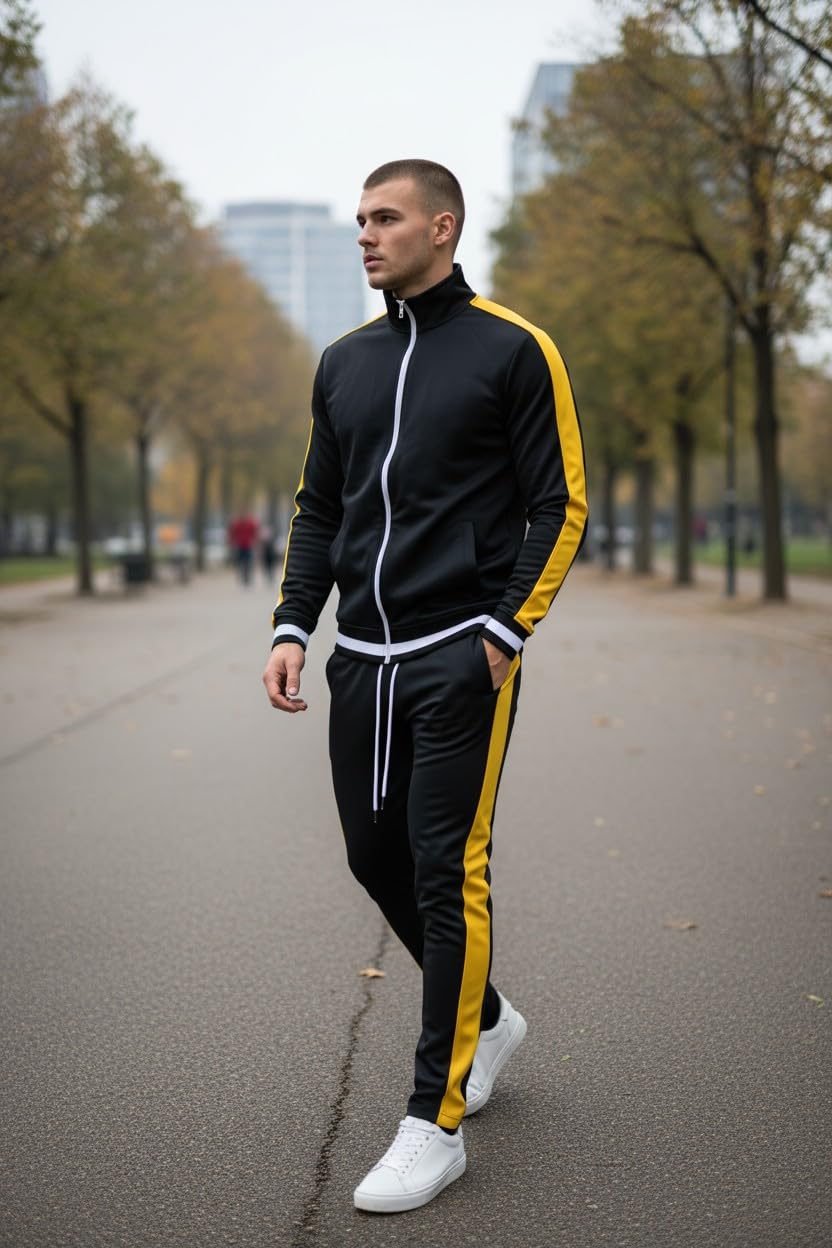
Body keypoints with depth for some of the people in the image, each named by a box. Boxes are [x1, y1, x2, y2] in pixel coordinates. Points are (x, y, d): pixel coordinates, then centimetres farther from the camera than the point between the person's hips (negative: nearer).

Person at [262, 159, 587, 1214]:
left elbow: (559, 507, -5)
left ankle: (436, 1123, 4)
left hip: (460, 655, -6)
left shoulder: (512, 350, -4)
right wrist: (293, 625, 5)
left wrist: (504, 632, -13)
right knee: (376, 859, 12)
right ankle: (486, 1019, 36)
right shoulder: (344, 363, 14)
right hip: (361, 655, 7)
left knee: (446, 875, -6)